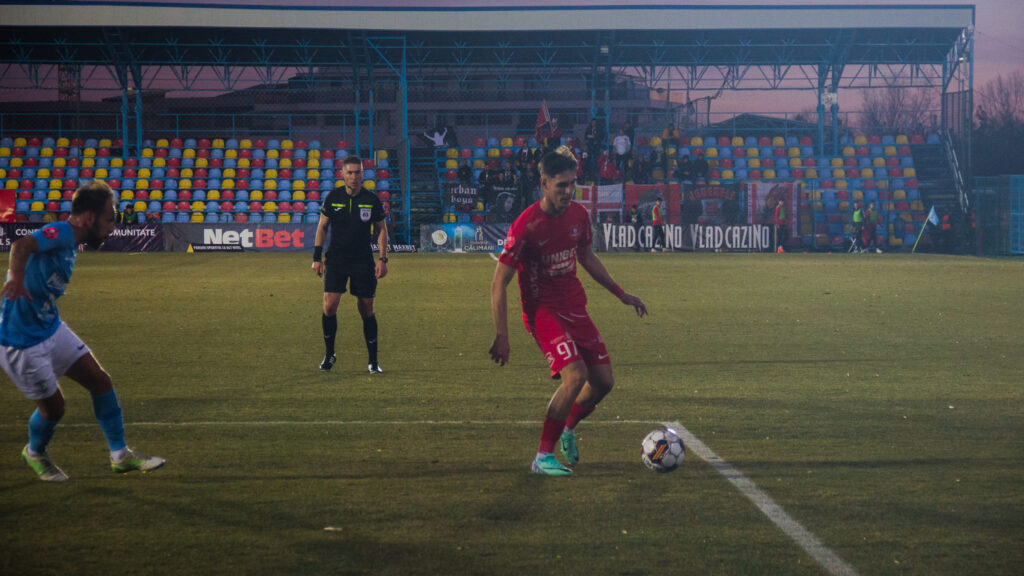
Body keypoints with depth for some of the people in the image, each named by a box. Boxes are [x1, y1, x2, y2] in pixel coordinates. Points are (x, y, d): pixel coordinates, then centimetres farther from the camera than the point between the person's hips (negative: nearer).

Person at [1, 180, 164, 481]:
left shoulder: (69, 242, 8)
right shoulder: (59, 233, -22)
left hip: (51, 329, 10)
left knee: (100, 381, 8)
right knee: (53, 407, 5)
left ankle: (120, 456, 19)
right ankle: (34, 454, 37)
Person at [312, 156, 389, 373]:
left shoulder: (372, 200, -2)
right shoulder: (332, 197, -1)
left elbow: (381, 229, 7)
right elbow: (322, 226, 8)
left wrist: (383, 259, -1)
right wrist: (317, 257, 2)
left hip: (363, 261, 0)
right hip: (336, 259, 0)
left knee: (366, 310, 2)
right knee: (329, 306, -9)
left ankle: (373, 361, 12)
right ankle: (329, 354, 11)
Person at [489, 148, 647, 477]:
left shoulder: (578, 215, 2)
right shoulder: (526, 227, -18)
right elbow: (499, 283, -15)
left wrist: (621, 294, 22)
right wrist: (501, 336, -19)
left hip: (576, 308, 7)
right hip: (543, 312, -7)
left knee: (603, 381, 4)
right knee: (576, 376, -23)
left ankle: (568, 429, 33)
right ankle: (543, 457, -12)